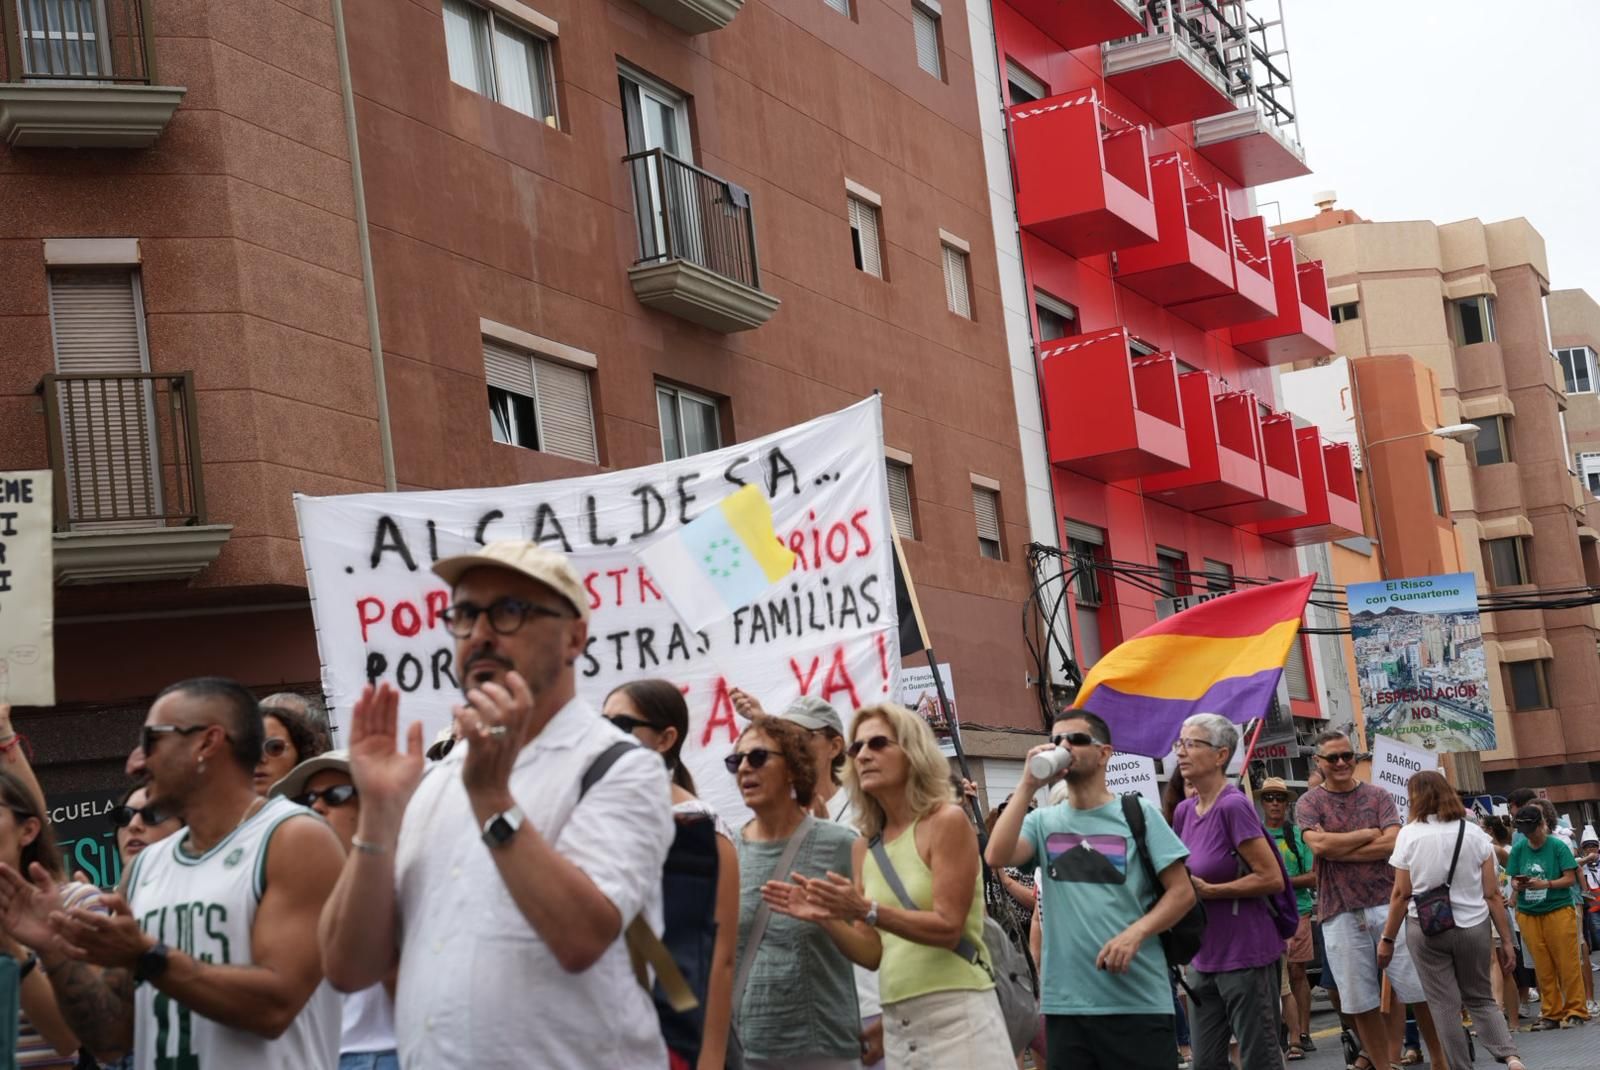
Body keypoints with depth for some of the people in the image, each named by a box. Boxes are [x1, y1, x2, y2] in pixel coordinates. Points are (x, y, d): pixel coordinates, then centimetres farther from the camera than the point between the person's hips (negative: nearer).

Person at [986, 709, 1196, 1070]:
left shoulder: (1138, 814, 3)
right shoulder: (1043, 821, 10)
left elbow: (1182, 892, 0)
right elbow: (997, 856, -9)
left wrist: (1136, 933, -16)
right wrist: (1028, 785, -9)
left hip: (1138, 1001, -3)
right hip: (1065, 1003, 3)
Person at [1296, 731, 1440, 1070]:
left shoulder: (1377, 796, 8)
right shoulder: (1309, 803, 5)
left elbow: (1392, 843, -7)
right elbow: (1319, 844, -13)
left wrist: (1338, 850, -9)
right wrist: (1368, 833, -4)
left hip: (1387, 902, 0)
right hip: (1340, 912, 0)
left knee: (1420, 989, 0)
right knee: (1361, 1002, 5)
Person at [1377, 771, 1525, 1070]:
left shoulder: (1410, 835, -4)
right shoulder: (1475, 833, 1)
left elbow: (1401, 894, -5)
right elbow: (1492, 894, 0)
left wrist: (1387, 938, 2)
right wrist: (1506, 939, 6)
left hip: (1426, 929, -2)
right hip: (1473, 926, 2)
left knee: (1445, 1006, 4)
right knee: (1481, 999, 15)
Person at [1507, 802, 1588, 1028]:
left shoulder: (1558, 846, -6)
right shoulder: (1519, 849, 4)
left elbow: (1570, 879, -7)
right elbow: (1513, 880, 8)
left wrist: (1545, 884, -20)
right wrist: (1518, 885, -14)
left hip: (1559, 910, -3)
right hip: (1529, 914, 3)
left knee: (1567, 964, 0)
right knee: (1543, 968, 7)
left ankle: (1575, 1011, 10)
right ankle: (1551, 1014, 15)